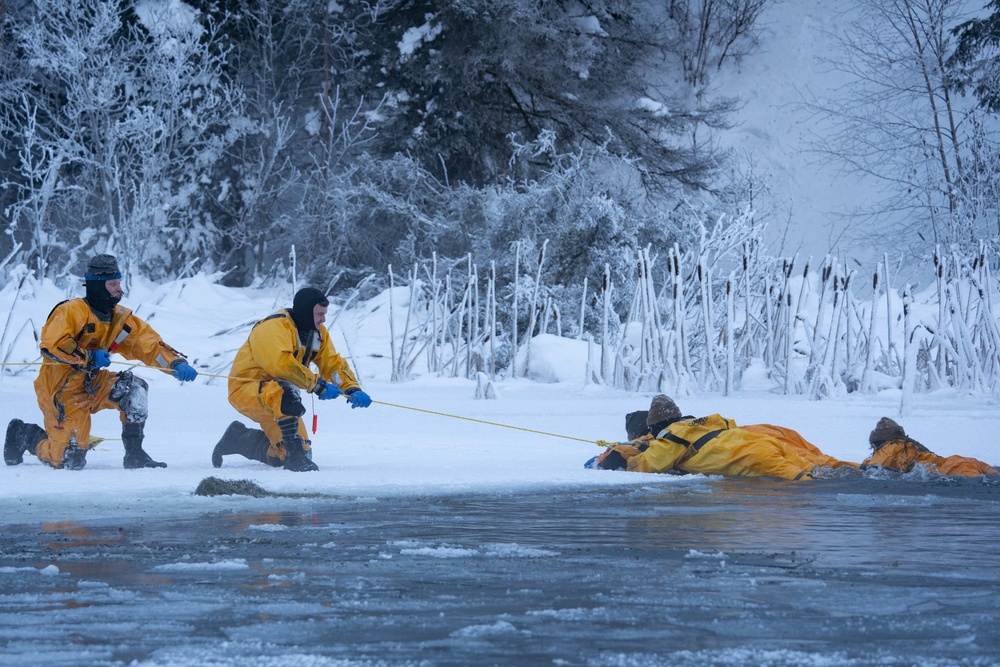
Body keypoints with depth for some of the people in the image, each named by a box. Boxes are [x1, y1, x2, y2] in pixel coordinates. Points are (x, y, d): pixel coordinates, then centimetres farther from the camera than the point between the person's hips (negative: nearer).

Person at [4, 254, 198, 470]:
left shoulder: (120, 318, 4)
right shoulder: (73, 311, -17)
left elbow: (150, 344, 0)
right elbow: (51, 345, -30)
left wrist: (177, 363, -16)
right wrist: (89, 358, -26)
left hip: (93, 385, 7)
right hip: (62, 390, -7)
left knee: (134, 387, -16)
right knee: (70, 460, -11)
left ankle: (134, 454, -8)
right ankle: (24, 435, 16)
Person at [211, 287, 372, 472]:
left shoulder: (318, 333, 3)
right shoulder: (274, 327, -22)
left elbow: (333, 363, 2)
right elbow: (281, 364, -36)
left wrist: (353, 389, -16)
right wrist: (318, 385, -36)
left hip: (278, 399, 8)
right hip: (246, 390, -8)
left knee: (281, 456, 3)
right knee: (285, 393, -40)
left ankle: (238, 438, 26)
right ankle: (295, 455, -33)